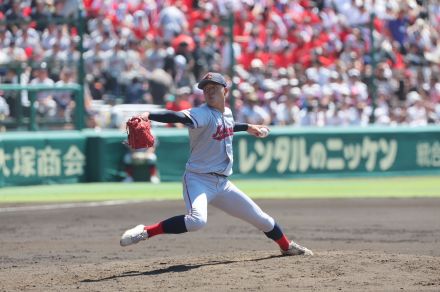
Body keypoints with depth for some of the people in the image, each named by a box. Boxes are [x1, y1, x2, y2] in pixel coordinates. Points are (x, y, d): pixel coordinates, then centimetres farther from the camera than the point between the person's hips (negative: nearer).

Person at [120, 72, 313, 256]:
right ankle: (145, 232, -28)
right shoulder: (202, 114, -16)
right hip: (199, 180, -7)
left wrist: (247, 127, 44)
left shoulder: (227, 113, 8)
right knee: (197, 220, -36)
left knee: (261, 219, 16)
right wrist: (149, 115, -53)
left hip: (222, 184, 7)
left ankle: (287, 247, 40)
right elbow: (179, 117, -36)